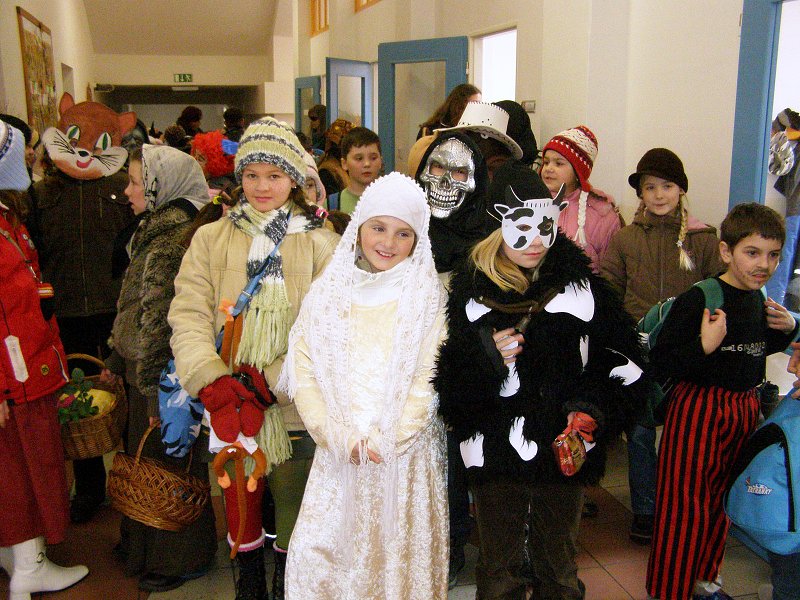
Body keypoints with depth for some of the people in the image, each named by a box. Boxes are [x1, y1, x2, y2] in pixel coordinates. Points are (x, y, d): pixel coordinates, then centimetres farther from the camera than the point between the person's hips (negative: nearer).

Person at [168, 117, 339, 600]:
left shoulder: (321, 243, -1)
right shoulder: (212, 239, 5)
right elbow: (189, 315, -4)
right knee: (241, 510, 15)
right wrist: (215, 383, -19)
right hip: (230, 408, 2)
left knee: (292, 519, 9)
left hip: (294, 404, -2)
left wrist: (269, 379, -18)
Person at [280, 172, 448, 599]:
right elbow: (302, 371, 0)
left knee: (402, 558, 4)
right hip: (337, 455, 2)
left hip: (408, 455, -1)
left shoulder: (429, 296, 0)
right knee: (315, 558, -2)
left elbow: (428, 379, -5)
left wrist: (386, 438, -12)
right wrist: (340, 436, -10)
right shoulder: (327, 292, 5)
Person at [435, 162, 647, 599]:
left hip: (567, 448, 1)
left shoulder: (579, 283, 0)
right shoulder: (472, 288, -3)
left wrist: (593, 409, -10)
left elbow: (621, 359, 5)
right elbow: (446, 379, -4)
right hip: (496, 453, -1)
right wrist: (485, 357, -22)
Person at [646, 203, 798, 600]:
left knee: (722, 497, 19)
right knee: (686, 500, 0)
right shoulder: (698, 299, -19)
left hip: (744, 408, 8)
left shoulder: (760, 301, 5)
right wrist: (704, 346, -33)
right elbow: (660, 360, -22)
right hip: (698, 407, -7)